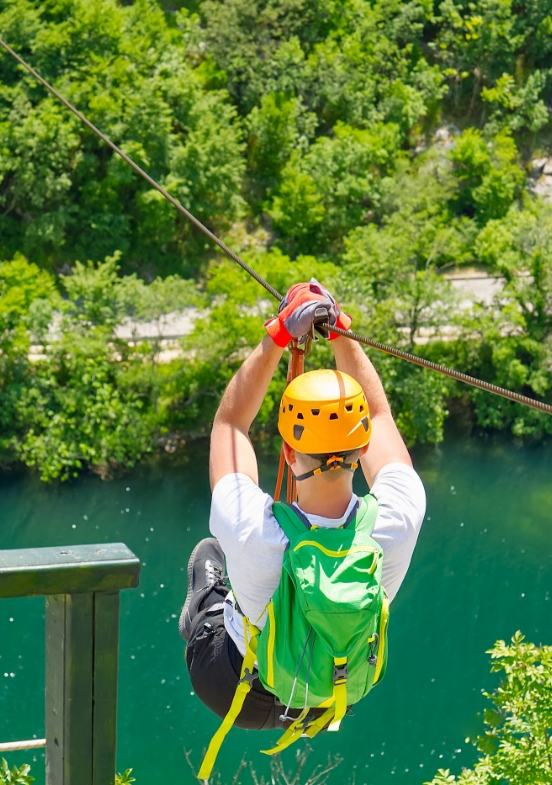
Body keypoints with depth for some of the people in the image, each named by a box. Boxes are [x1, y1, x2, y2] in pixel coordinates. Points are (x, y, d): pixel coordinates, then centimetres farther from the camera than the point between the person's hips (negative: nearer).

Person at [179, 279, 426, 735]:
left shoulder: (250, 532, -41)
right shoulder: (398, 524, -35)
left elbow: (230, 421, -22)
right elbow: (378, 414, -14)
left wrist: (278, 337, -23)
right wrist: (340, 331, -14)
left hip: (237, 694, -2)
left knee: (207, 553, 27)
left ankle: (200, 617, 58)